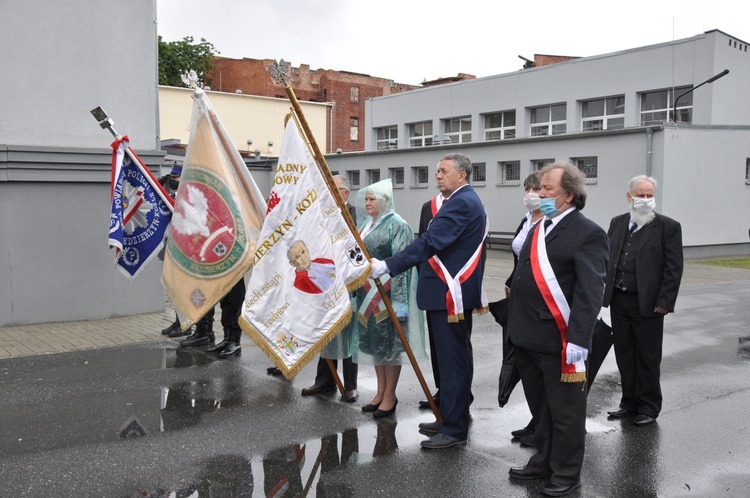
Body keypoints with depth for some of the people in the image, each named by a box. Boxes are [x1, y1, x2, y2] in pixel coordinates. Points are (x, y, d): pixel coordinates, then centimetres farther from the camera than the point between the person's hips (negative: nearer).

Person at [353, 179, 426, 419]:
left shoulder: (397, 226, -11)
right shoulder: (364, 225, 13)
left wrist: (399, 300, -21)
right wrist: (353, 291, 16)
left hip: (387, 293, -8)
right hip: (367, 293, 8)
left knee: (389, 341, 0)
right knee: (373, 340, 13)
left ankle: (390, 396, 12)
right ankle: (381, 392, 24)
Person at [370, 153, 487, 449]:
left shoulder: (461, 203, -15)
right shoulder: (464, 201, 19)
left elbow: (430, 242, -26)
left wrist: (388, 266, -29)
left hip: (450, 295, -11)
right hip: (452, 292, 11)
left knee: (452, 360, -5)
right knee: (453, 358, 16)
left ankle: (454, 429, 3)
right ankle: (451, 418, 27)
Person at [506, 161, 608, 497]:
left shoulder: (588, 234, -12)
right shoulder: (539, 229, 15)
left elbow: (590, 292, -18)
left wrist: (578, 340, -24)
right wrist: (515, 324, 16)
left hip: (559, 341, -8)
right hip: (527, 338, 8)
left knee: (565, 412, 8)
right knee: (540, 408, 21)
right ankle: (544, 462, 37)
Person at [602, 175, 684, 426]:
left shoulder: (668, 227, -5)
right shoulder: (618, 223, 9)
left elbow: (673, 269, -8)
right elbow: (607, 258, 10)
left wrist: (664, 302, -13)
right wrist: (603, 292, 4)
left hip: (648, 304, -5)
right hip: (618, 301, 5)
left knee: (648, 358, 6)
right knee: (624, 355, 13)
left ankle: (649, 407, 20)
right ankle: (630, 401, 27)